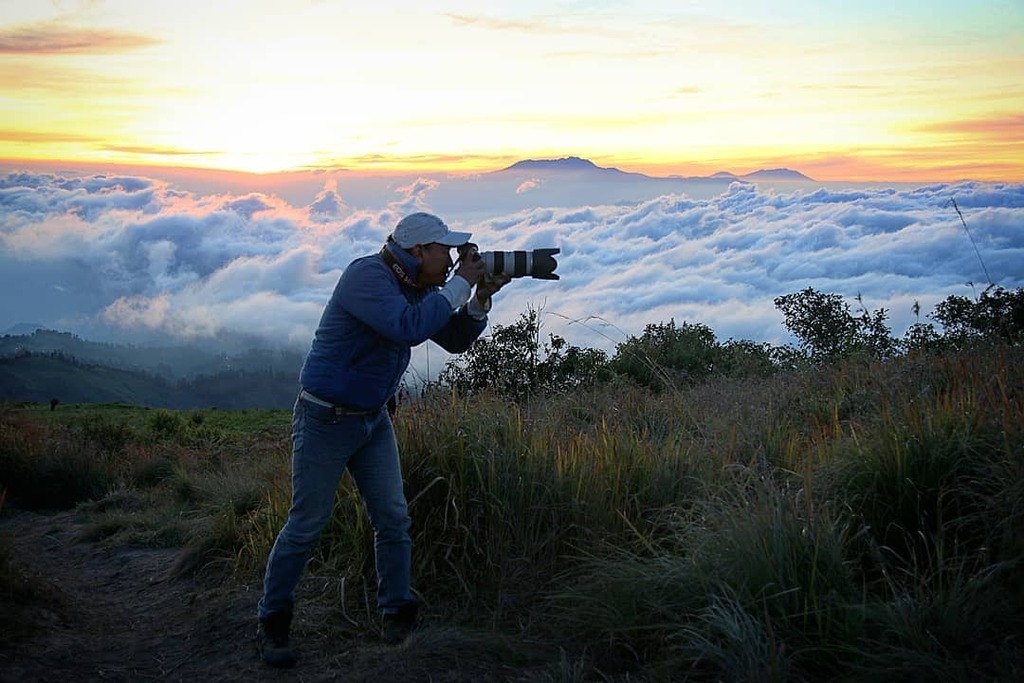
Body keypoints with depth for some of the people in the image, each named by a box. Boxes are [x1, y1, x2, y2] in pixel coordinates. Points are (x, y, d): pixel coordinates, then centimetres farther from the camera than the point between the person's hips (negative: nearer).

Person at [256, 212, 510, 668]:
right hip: (325, 420, -8)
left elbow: (455, 341, 9)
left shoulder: (416, 289, 5)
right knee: (306, 526, 0)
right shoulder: (367, 276, -22)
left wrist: (481, 298, -7)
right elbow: (408, 327, -36)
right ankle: (271, 624, 14)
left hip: (373, 419, 8)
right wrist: (461, 284, -26)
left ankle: (397, 614, 16)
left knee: (393, 520, 5)